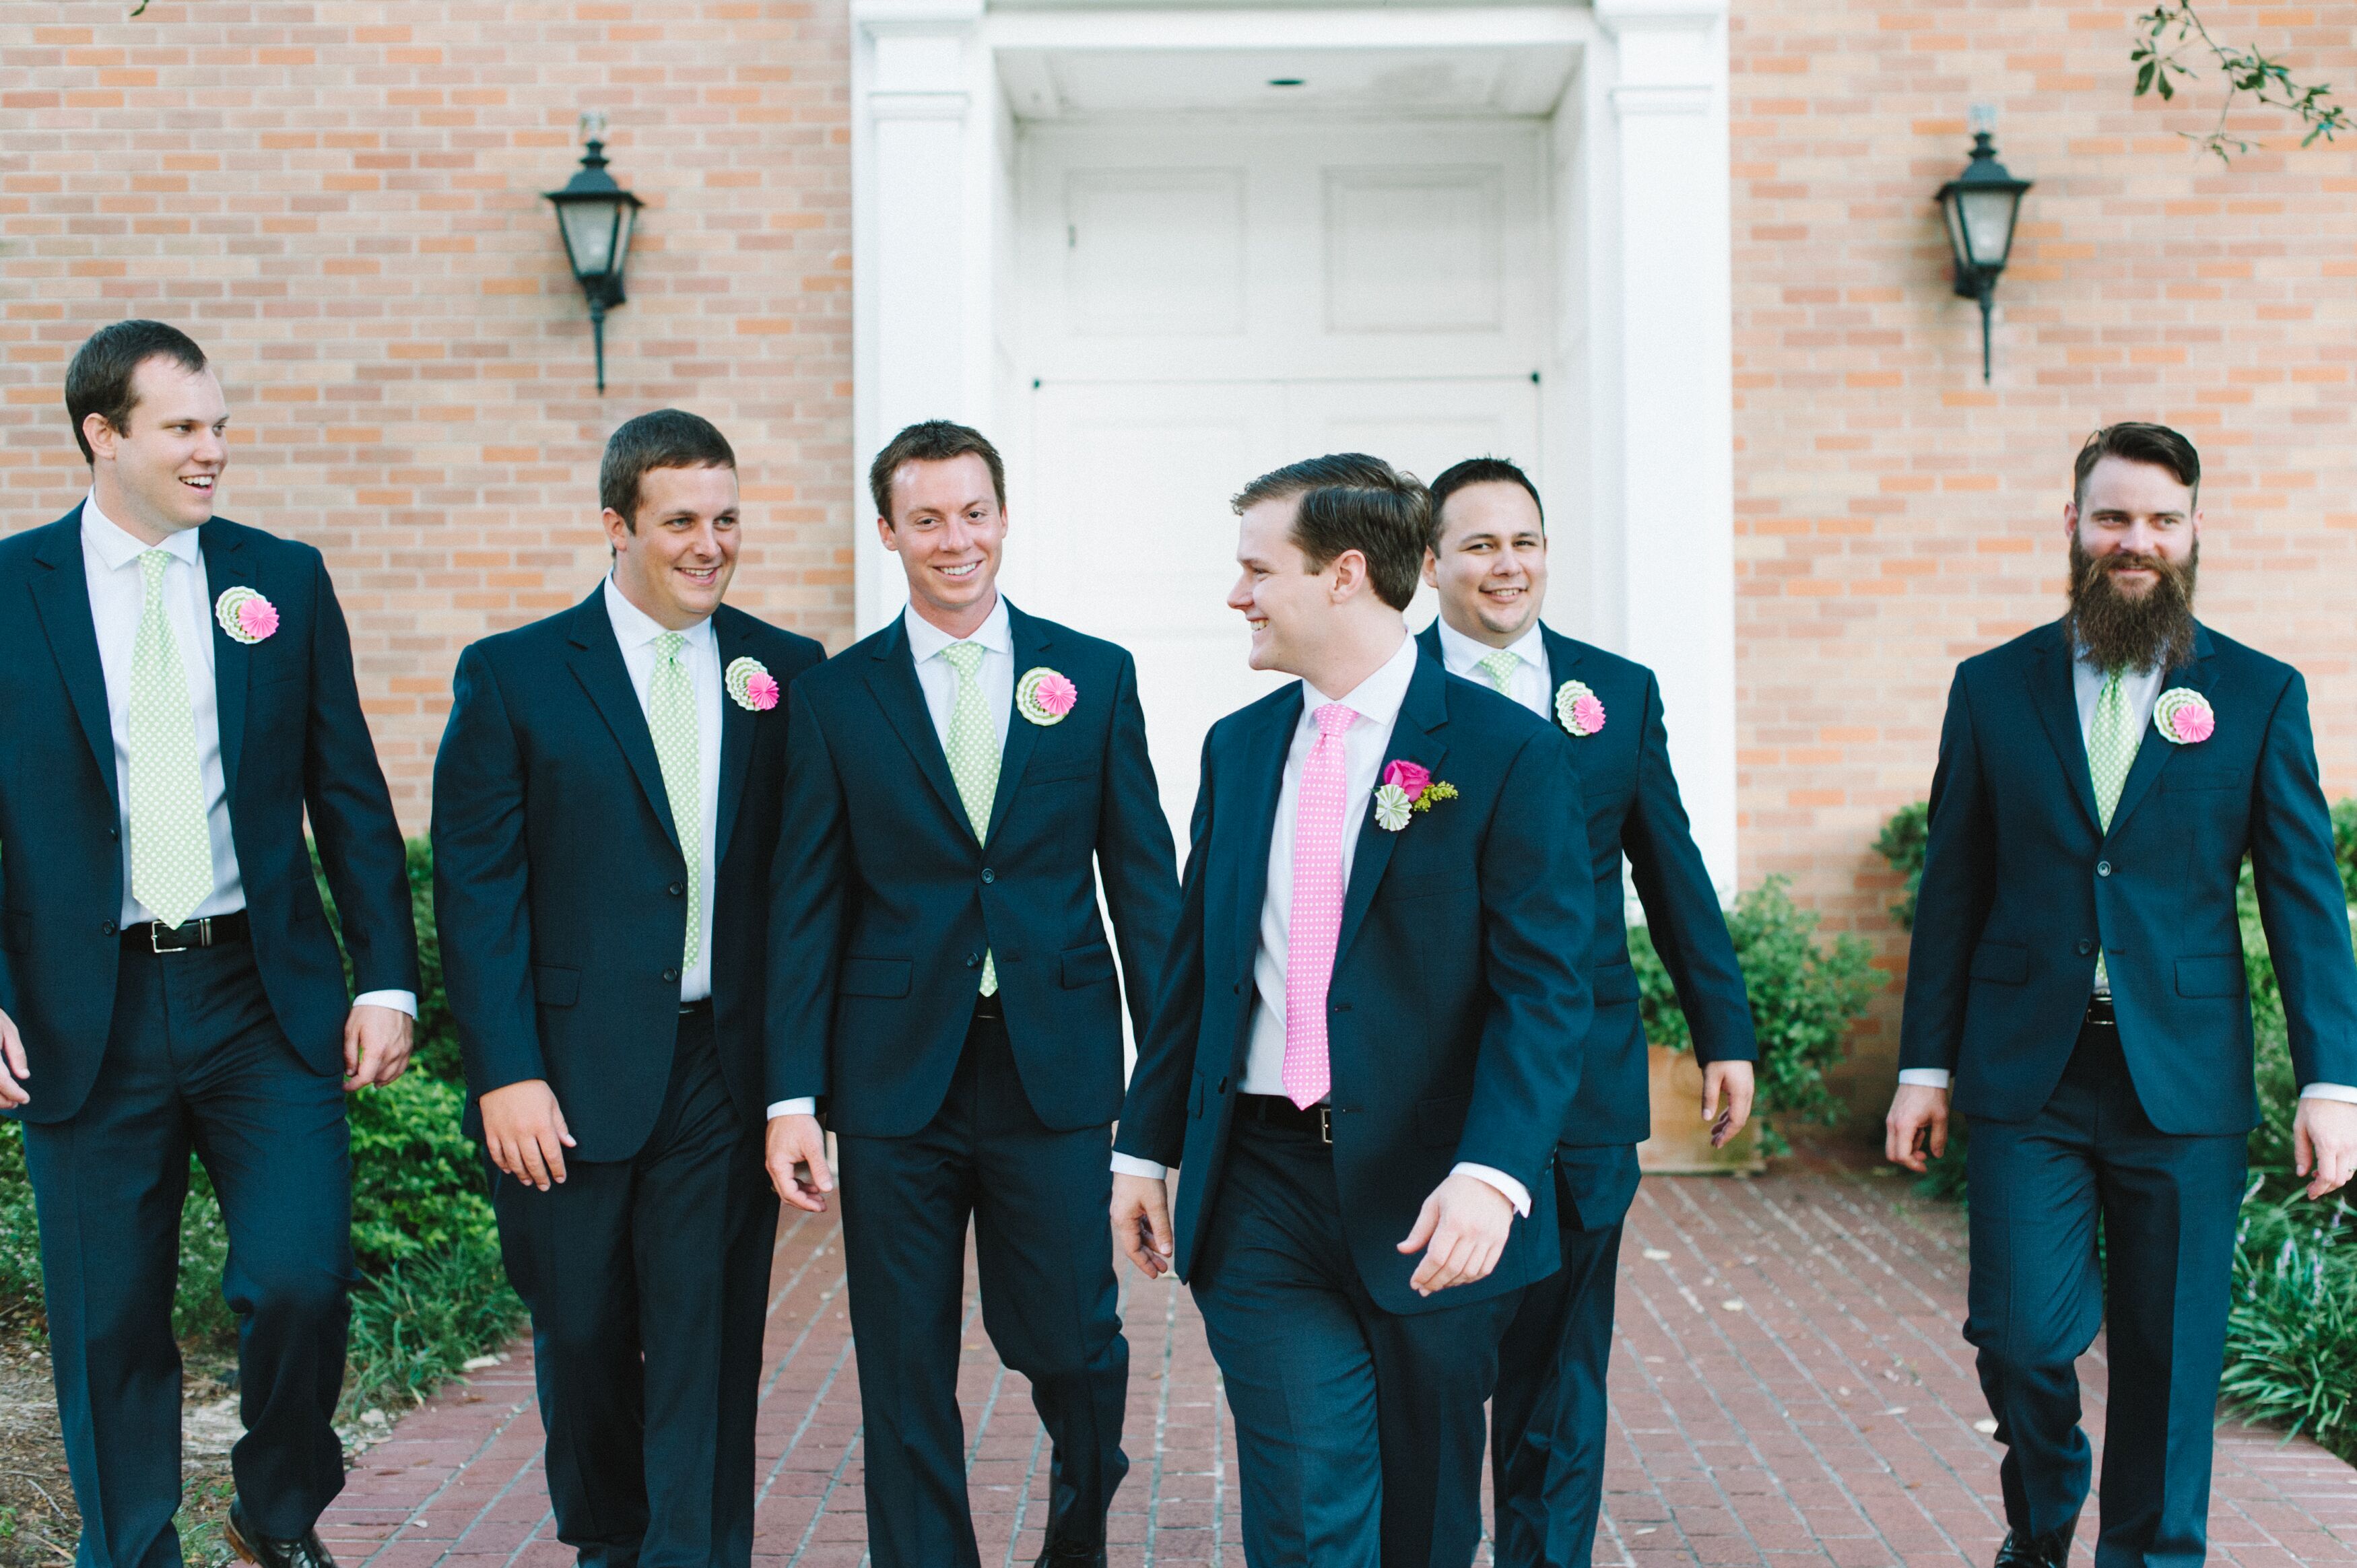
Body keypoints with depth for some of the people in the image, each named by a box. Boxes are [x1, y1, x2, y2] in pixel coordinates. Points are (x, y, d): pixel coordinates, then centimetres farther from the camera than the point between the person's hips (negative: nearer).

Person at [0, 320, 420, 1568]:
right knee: (109, 1323, 7)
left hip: (264, 1000, 1)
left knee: (300, 1280, -6)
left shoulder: (283, 579, 6)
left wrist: (387, 978, 2)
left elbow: (350, 799, 8)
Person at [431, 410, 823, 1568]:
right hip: (573, 1078, 0)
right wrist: (505, 1076, -10)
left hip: (729, 1070, 1)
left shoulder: (787, 672, 6)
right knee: (583, 1337, 13)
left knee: (709, 1344, 1)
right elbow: (475, 889, -4)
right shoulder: (512, 676, -1)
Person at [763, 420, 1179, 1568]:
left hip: (1054, 1072, 0)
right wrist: (793, 1095, -4)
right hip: (895, 1076, 0)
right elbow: (805, 907, 2)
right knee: (905, 1372, 6)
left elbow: (1142, 879, 5)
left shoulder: (1095, 676, 5)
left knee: (1066, 1336, 6)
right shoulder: (835, 697, 3)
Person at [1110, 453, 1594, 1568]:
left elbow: (1543, 990, -12)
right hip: (1261, 1192, 3)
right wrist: (1145, 1143, 13)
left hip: (1428, 1197, -3)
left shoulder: (1506, 754, -7)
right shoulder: (1238, 747, 11)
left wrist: (1491, 1172, -25)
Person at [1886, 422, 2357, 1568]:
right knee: (2020, 1334, -3)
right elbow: (1952, 893, 7)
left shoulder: (2259, 696, 3)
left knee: (2171, 1353, 6)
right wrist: (1924, 1067, 5)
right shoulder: (1993, 688, 5)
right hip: (2027, 1079, 0)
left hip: (2184, 1083, 0)